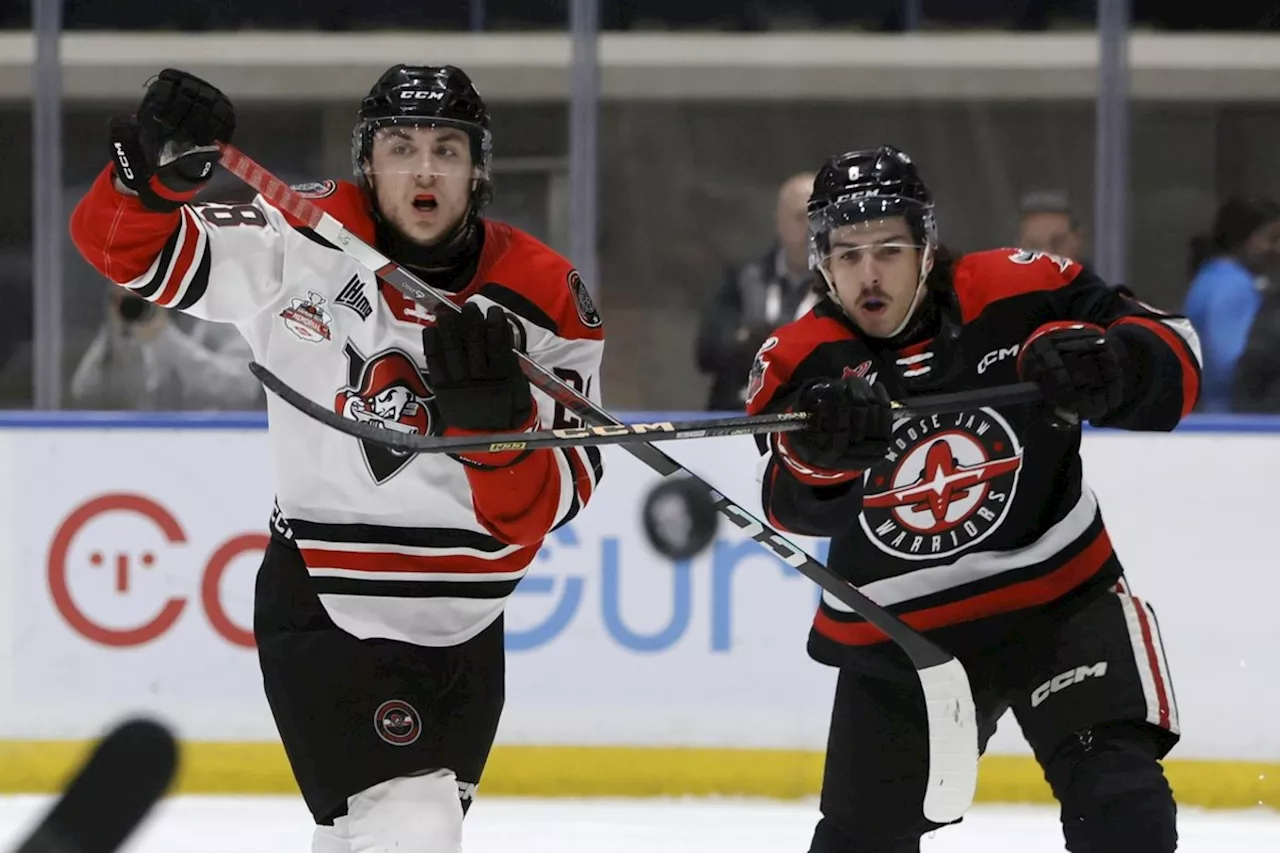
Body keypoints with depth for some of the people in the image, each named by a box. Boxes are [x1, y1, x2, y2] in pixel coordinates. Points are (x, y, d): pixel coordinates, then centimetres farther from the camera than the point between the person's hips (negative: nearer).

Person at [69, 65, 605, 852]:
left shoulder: (542, 299, -10)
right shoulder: (301, 246, -11)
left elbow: (540, 508, -13)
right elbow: (123, 246, -7)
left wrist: (495, 414, -33)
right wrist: (157, 167, -28)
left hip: (460, 635, 4)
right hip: (323, 613, -4)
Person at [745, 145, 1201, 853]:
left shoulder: (1016, 295, -12)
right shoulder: (799, 364, -8)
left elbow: (1172, 352, -8)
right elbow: (792, 504, -25)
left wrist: (1107, 368, -31)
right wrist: (824, 449, -48)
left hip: (1058, 600, -2)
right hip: (895, 630, 2)